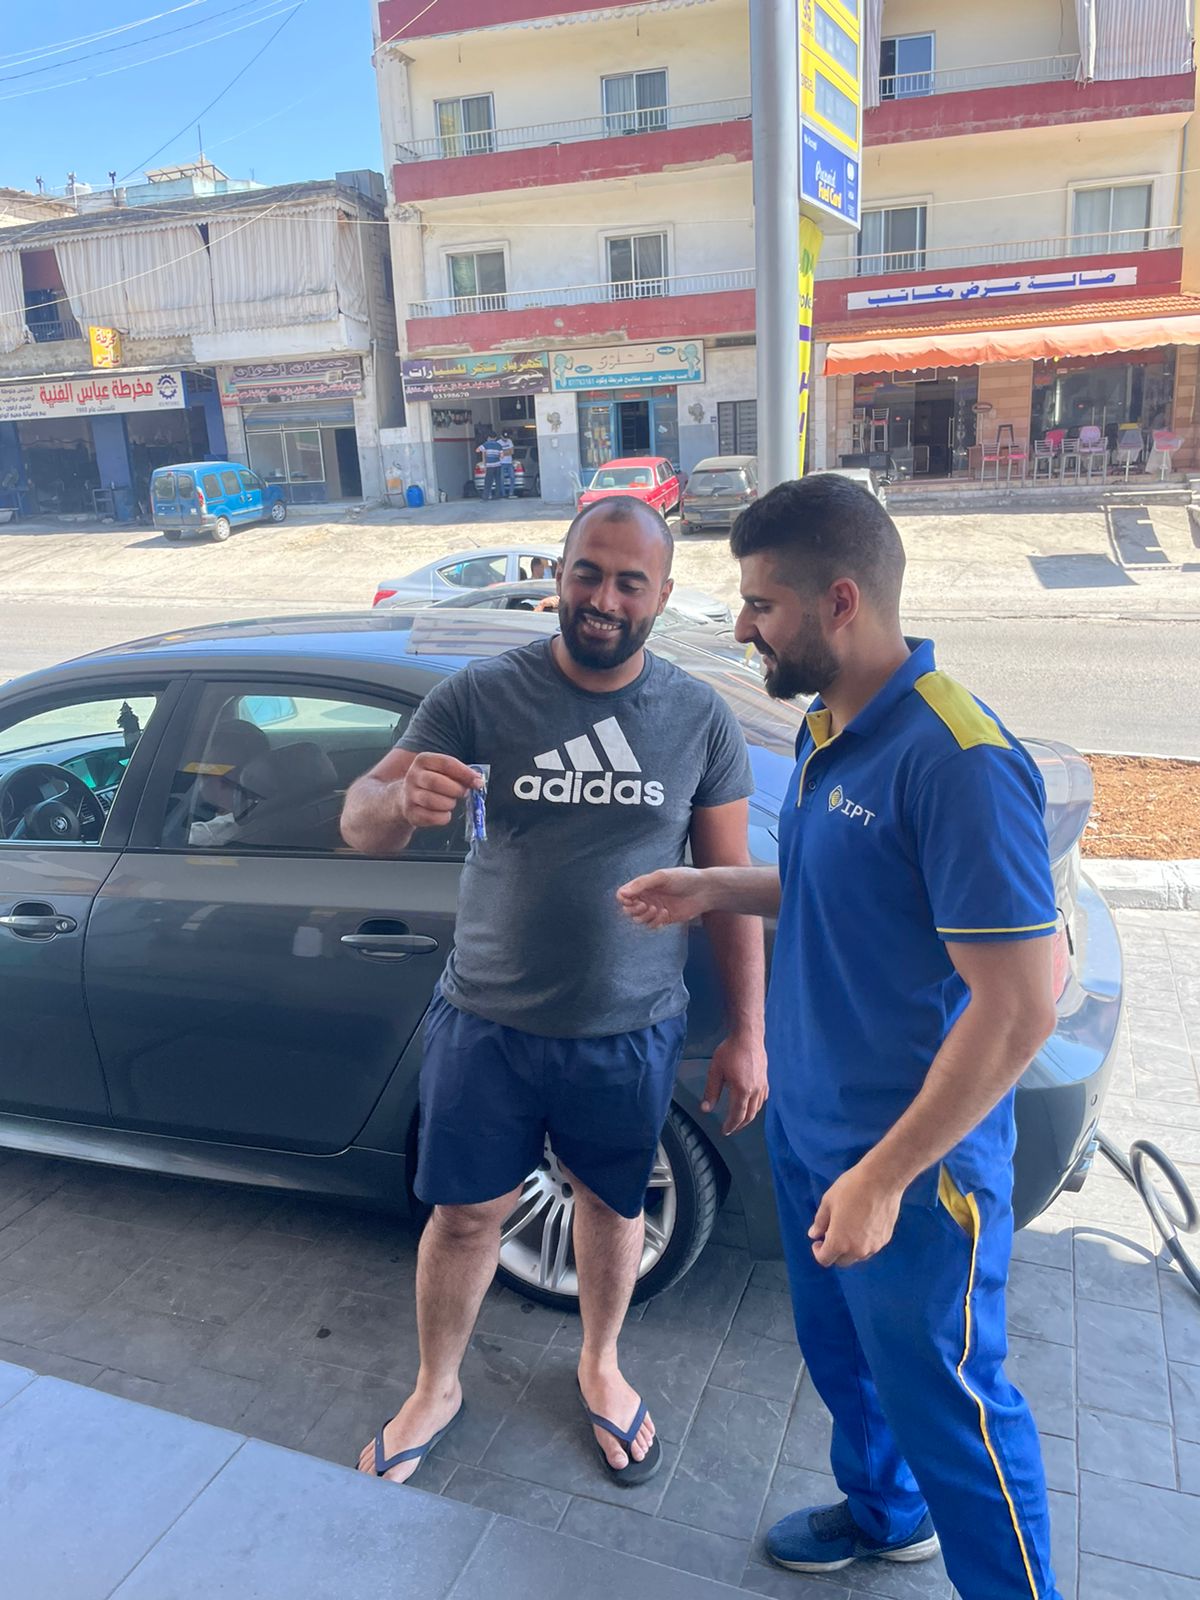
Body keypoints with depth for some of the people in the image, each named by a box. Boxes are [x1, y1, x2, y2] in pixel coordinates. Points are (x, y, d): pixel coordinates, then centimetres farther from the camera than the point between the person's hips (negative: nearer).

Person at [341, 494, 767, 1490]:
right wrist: (400, 798, -38)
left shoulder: (700, 719, -7)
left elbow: (729, 880, 0)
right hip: (486, 1023, 0)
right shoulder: (482, 696, -11)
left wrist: (748, 1033, -1)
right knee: (465, 1214, 14)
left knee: (612, 1205, 20)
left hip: (631, 1033, 1)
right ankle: (437, 1389, 43)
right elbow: (359, 827, -13)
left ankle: (601, 1366, 50)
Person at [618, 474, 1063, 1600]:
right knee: (841, 1351, 27)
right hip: (806, 1128, 9)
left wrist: (883, 1176, -22)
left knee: (942, 1398, 12)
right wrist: (718, 891, 2)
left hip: (910, 1167, -9)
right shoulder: (828, 730, 2)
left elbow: (1018, 1010, -26)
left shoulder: (954, 760, -27)